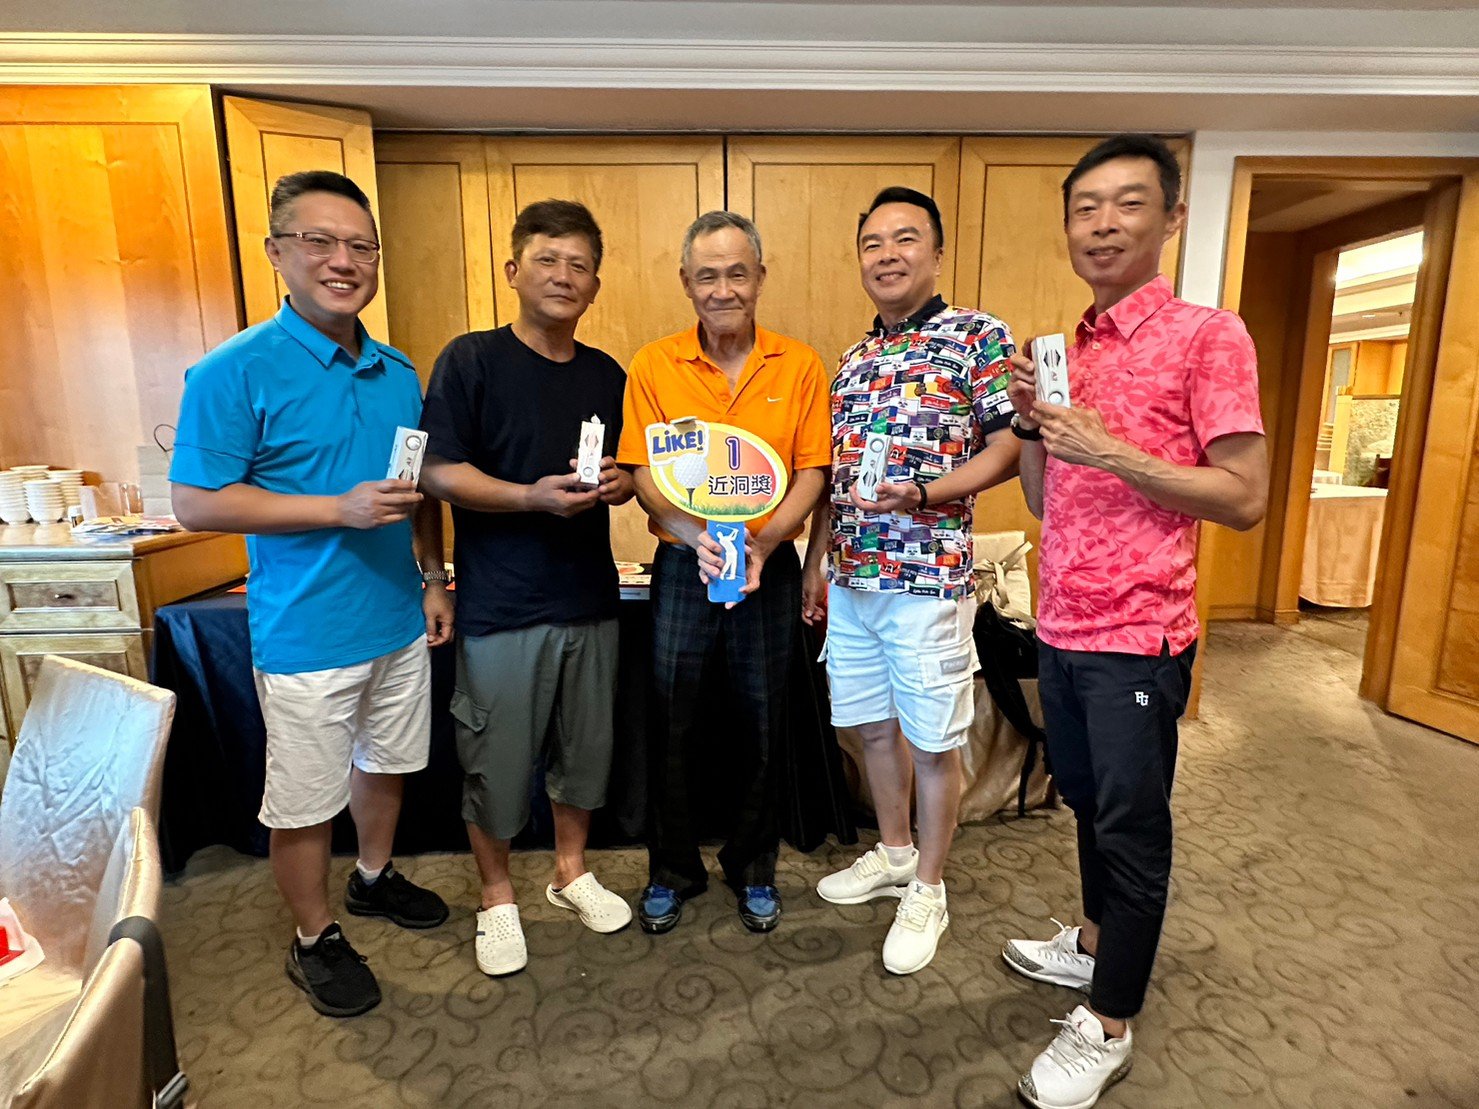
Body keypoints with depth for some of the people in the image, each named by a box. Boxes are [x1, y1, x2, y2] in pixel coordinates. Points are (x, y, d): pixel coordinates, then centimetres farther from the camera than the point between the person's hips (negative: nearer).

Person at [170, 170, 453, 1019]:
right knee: (305, 800, 10)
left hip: (400, 620, 6)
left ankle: (375, 877, 47)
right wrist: (340, 509, -23)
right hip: (308, 634, -5)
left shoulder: (397, 373, 5)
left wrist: (433, 576, 9)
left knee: (385, 764, 22)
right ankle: (315, 939, 33)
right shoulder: (236, 371, -12)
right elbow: (195, 503, -15)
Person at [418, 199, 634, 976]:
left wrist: (620, 483, -8)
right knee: (496, 760, 9)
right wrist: (533, 496, -24)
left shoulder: (607, 375, 8)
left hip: (590, 598, 5)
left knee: (585, 748, 16)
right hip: (500, 606, -4)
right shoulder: (471, 360, -6)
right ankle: (496, 897, 32)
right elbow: (438, 473, -11)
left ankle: (571, 870, 40)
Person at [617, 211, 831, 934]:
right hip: (682, 566, 0)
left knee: (763, 726, 11)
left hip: (769, 568, 1)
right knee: (671, 726, 9)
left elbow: (811, 471, -3)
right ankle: (672, 871, 31)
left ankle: (754, 869, 33)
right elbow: (642, 473, -4)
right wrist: (695, 534, -21)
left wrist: (764, 541, -19)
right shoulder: (653, 367, 0)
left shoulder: (800, 366, 1)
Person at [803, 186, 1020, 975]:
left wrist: (922, 493, -23)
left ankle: (926, 889, 26)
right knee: (872, 725, 17)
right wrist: (816, 564, 15)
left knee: (932, 741, 6)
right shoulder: (853, 361, 15)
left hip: (929, 578, -6)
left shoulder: (979, 336, -3)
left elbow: (1012, 445, -10)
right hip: (850, 579, 7)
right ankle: (894, 854, 38)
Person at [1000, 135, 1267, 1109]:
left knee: (1132, 826, 7)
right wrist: (1029, 422, -3)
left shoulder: (1208, 336, -8)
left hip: (1138, 638, -7)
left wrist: (1108, 449, -20)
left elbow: (1246, 499, -14)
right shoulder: (1070, 351, 11)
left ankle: (1108, 1026, 24)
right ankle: (1096, 944, 43)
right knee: (1089, 803, 21)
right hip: (1062, 627, 7)